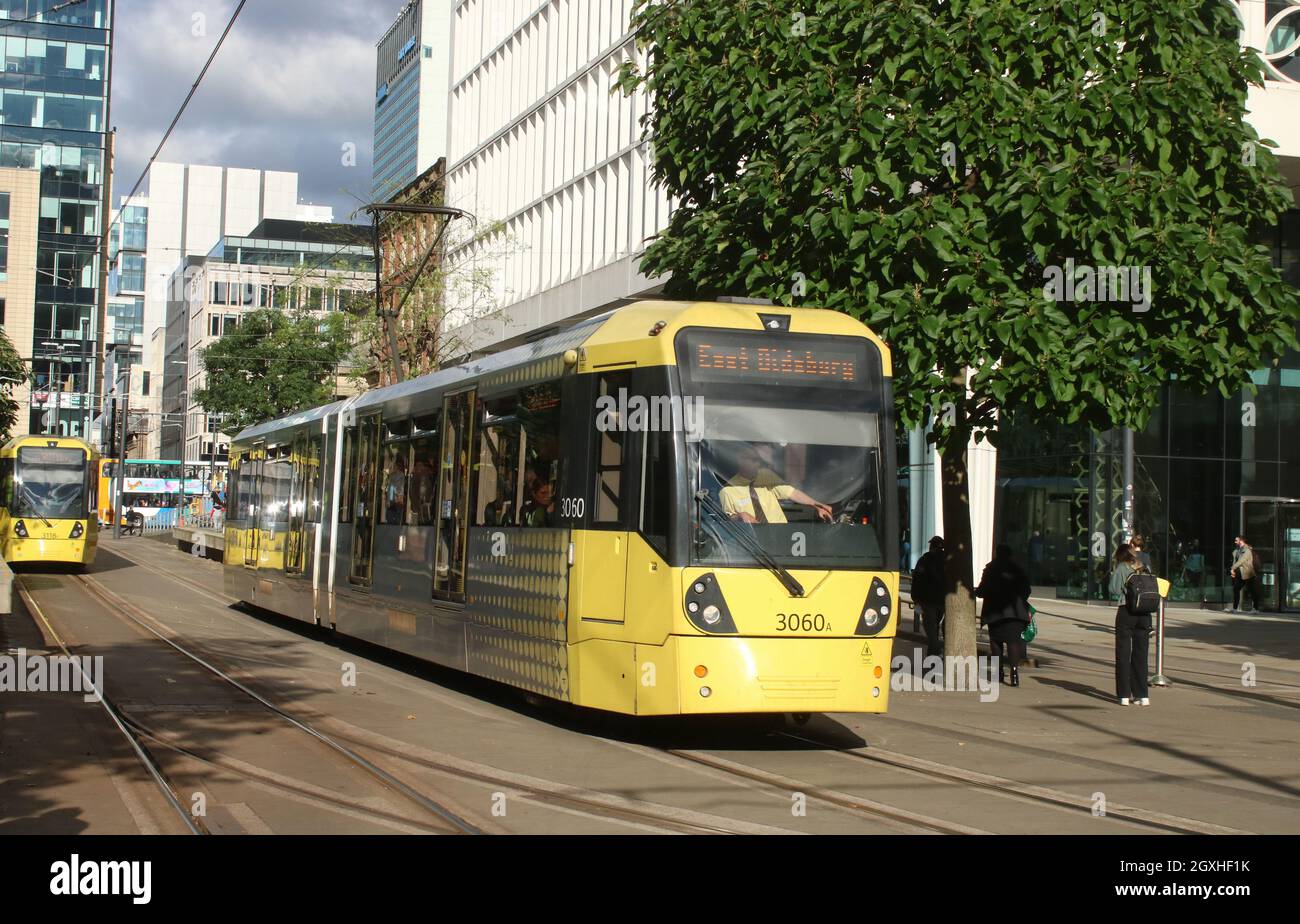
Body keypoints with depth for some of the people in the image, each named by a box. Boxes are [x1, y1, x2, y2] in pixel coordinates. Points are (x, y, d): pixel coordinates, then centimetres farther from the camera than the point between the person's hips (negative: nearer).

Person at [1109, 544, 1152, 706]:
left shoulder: (1121, 568, -1)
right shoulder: (1144, 568, 12)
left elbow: (1114, 590, -5)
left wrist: (1112, 575, 10)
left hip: (1126, 612, -4)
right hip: (1145, 613, 4)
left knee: (1123, 654, 3)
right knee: (1141, 654, 9)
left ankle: (1124, 695, 0)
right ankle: (1142, 695, 7)